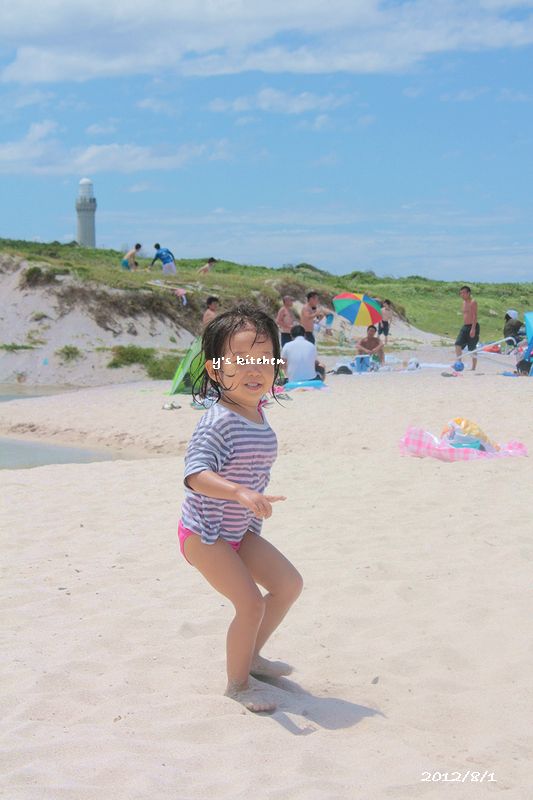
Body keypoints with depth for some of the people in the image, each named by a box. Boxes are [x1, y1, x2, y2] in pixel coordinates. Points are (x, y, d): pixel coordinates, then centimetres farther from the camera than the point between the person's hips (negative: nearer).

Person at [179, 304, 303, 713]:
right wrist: (240, 492, -48)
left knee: (289, 583, 11)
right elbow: (196, 474, -37)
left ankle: (251, 654, 30)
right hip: (205, 533, -9)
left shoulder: (259, 416, 0)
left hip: (239, 530, 9)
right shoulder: (219, 422, -27)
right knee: (251, 603, -14)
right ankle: (238, 682, 9)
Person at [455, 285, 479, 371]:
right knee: (458, 344, -6)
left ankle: (474, 367, 7)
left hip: (472, 326, -8)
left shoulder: (473, 302, -10)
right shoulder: (464, 302, 16)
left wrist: (473, 329, -24)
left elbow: (475, 316, -17)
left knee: (472, 349, -1)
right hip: (465, 327, 8)